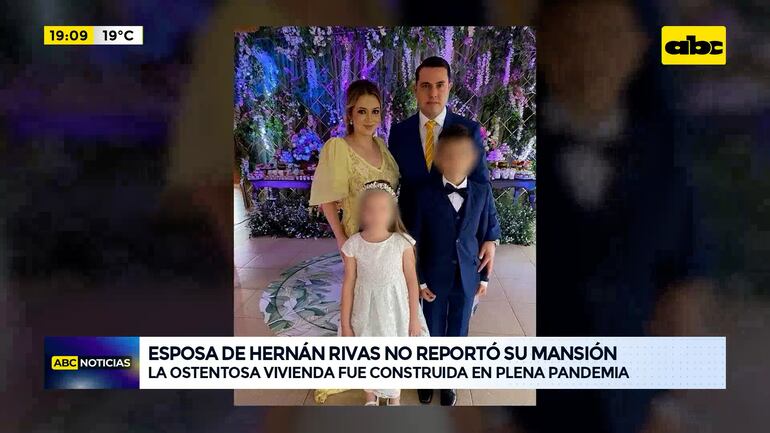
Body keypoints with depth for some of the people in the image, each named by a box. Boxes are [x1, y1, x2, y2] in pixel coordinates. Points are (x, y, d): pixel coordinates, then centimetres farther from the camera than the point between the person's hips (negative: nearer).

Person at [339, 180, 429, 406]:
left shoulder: (402, 243, -16)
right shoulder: (353, 245, -13)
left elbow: (412, 281, -6)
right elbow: (348, 285, -5)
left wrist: (414, 318, -2)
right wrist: (345, 323, -1)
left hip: (395, 311, -1)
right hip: (366, 311, 1)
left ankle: (394, 400, 44)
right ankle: (371, 399, 46)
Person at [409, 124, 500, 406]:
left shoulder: (482, 192, -7)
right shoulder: (426, 193, -12)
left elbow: (487, 235, 2)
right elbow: (416, 240, -6)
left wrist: (484, 276, 4)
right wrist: (419, 279, -6)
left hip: (467, 277, 2)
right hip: (435, 277, -1)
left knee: (457, 333, 14)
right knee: (432, 333, 13)